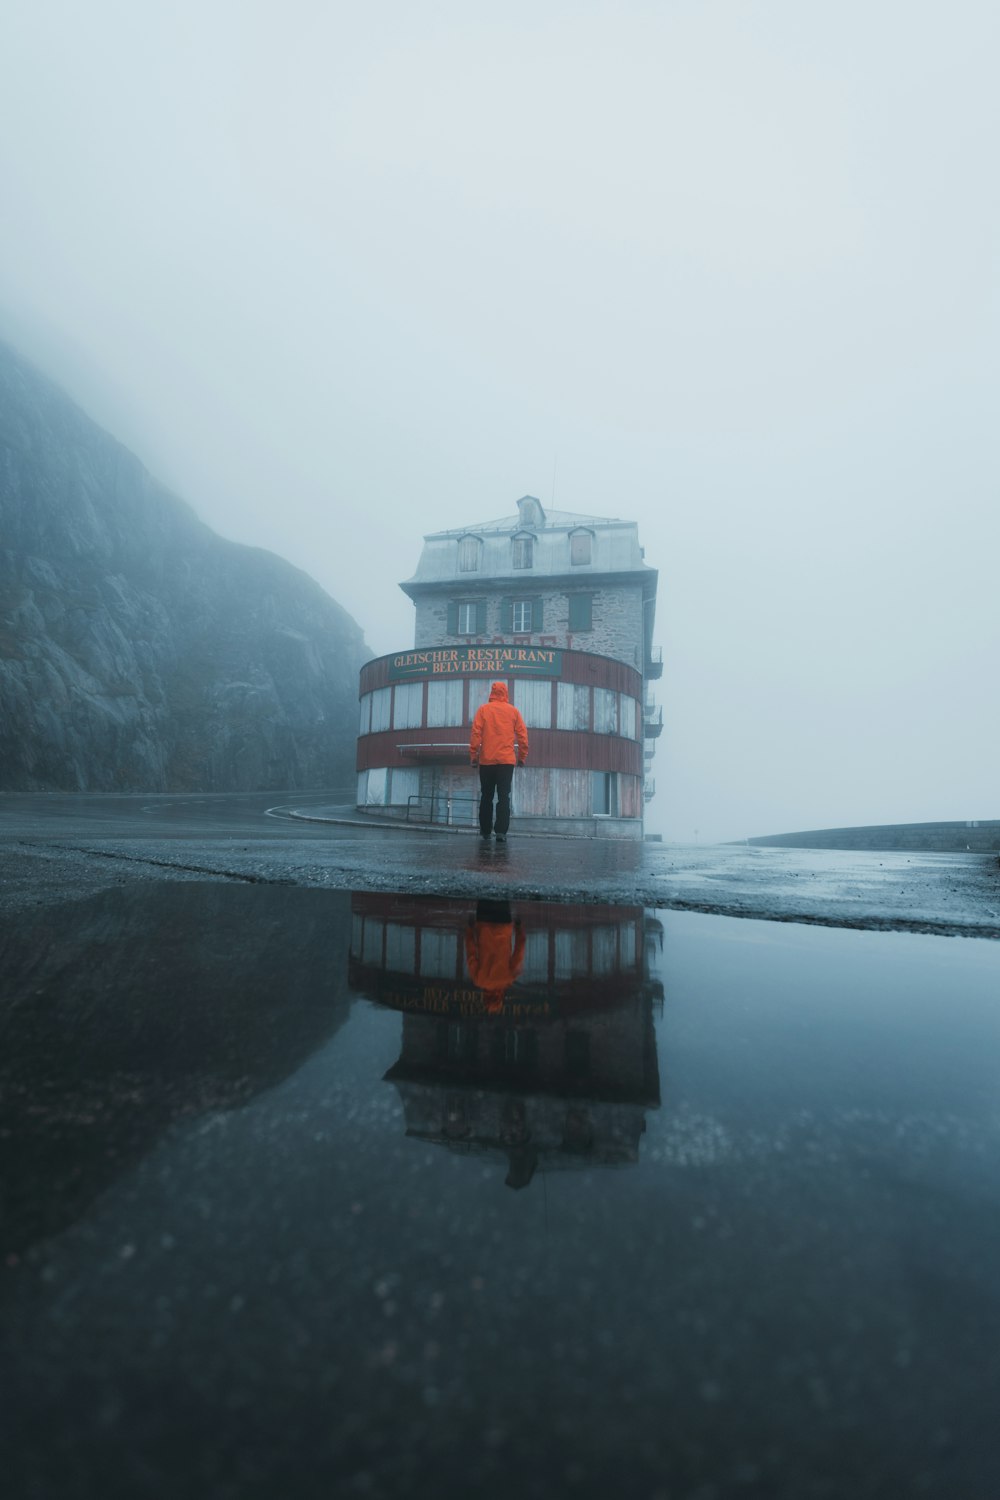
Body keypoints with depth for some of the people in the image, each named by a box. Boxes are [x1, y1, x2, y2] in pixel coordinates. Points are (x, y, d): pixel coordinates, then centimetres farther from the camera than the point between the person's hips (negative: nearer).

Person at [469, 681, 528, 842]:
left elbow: (475, 734, -4)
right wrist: (522, 756, 11)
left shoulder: (483, 709, 2)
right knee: (504, 796, -2)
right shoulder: (513, 711, 5)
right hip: (507, 760, 0)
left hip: (486, 761, 0)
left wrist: (473, 755, 2)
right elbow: (522, 736, 3)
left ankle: (485, 831, 17)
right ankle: (501, 832, -13)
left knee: (486, 796, 12)